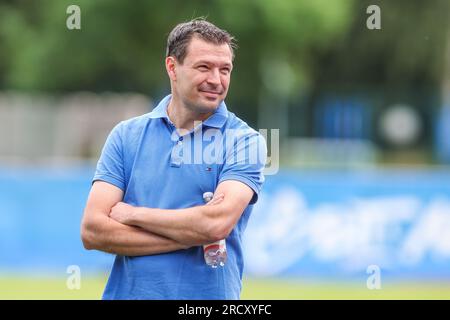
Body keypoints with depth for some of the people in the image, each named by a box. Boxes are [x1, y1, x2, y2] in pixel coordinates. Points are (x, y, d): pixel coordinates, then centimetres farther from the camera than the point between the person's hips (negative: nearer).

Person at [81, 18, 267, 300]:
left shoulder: (246, 141, -5)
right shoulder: (126, 135, 2)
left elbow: (218, 223, -20)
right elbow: (93, 231, -7)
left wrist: (133, 214, -10)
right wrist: (190, 236, -15)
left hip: (209, 296, -2)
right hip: (128, 292, 2)